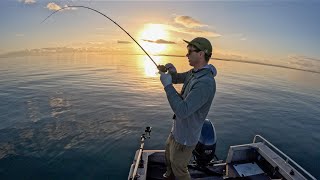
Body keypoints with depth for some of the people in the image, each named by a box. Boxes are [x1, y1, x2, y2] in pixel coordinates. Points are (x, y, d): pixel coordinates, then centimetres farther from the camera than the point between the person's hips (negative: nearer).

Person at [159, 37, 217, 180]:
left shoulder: (205, 82, -32)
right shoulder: (193, 73, -2)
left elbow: (182, 111, -36)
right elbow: (176, 79, 15)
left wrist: (167, 85, -30)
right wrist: (172, 72, -9)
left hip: (185, 136, -9)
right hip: (178, 129, 10)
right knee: (168, 155, 32)